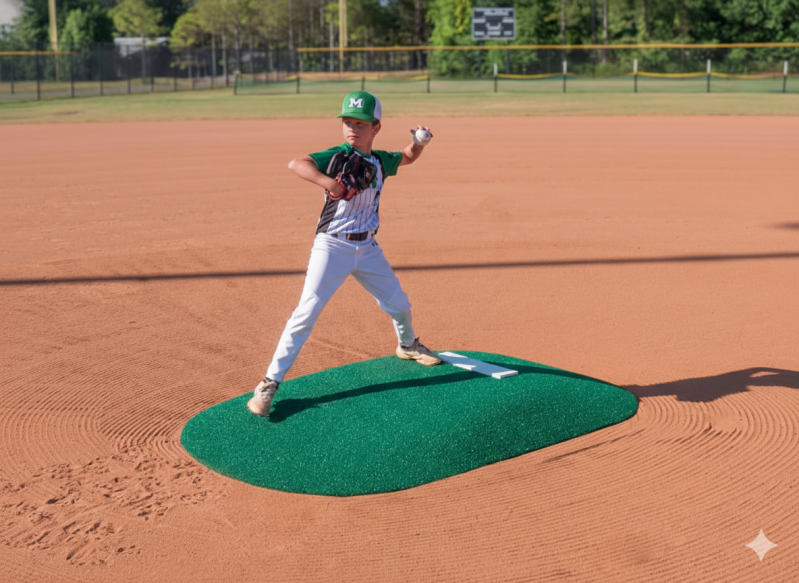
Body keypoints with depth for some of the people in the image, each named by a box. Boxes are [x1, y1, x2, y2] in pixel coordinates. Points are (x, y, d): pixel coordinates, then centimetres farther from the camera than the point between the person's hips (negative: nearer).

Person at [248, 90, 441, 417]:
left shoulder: (380, 161, 7)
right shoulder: (337, 156, -11)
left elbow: (407, 158, 26)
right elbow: (296, 164, -27)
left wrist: (420, 141, 6)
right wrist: (328, 182, -41)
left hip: (368, 248, 6)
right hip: (332, 246, -6)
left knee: (398, 304, 17)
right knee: (307, 312, -12)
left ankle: (408, 345, 50)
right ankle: (270, 382, -7)